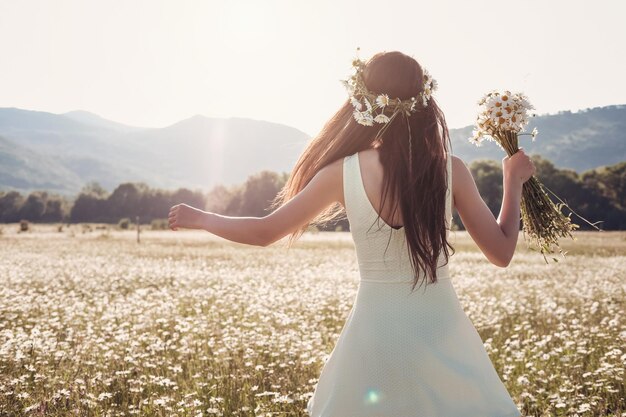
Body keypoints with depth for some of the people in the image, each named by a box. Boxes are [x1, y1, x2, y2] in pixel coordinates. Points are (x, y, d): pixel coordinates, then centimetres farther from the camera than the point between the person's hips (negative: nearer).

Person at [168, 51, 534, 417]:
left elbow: (264, 232, 2)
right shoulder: (450, 169, -8)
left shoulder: (342, 173, -8)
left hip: (376, 336, 0)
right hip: (442, 332, 1)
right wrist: (514, 182, 13)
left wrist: (199, 218, 18)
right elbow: (502, 253, -1)